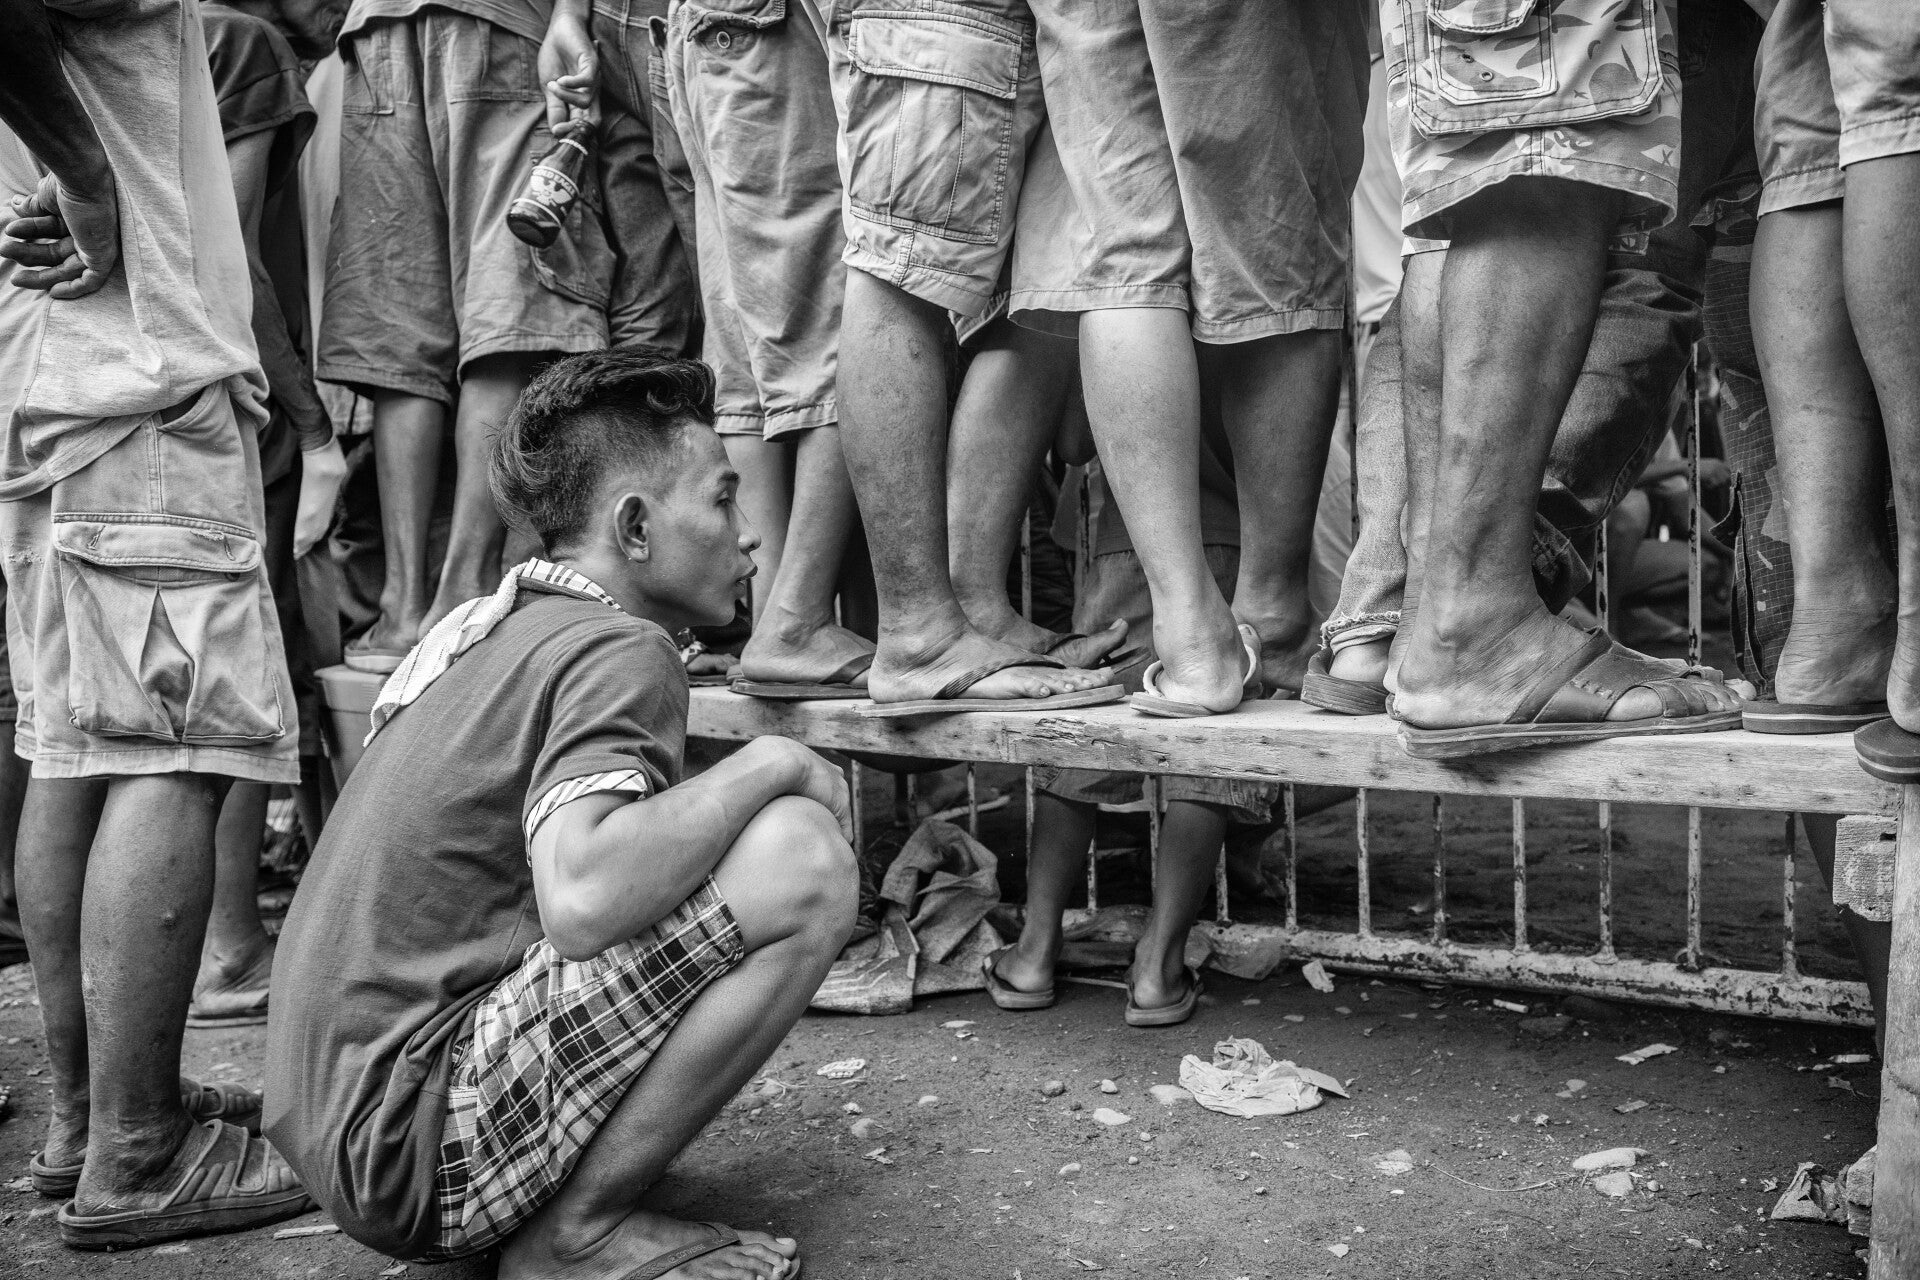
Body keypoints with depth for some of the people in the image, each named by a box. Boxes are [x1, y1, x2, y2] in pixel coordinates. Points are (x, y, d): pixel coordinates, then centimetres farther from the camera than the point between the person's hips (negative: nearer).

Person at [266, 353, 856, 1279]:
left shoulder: (479, 622, 13)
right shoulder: (618, 648, -13)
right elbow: (584, 898, -32)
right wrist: (768, 764, -17)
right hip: (412, 1150, -9)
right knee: (803, 864, -20)